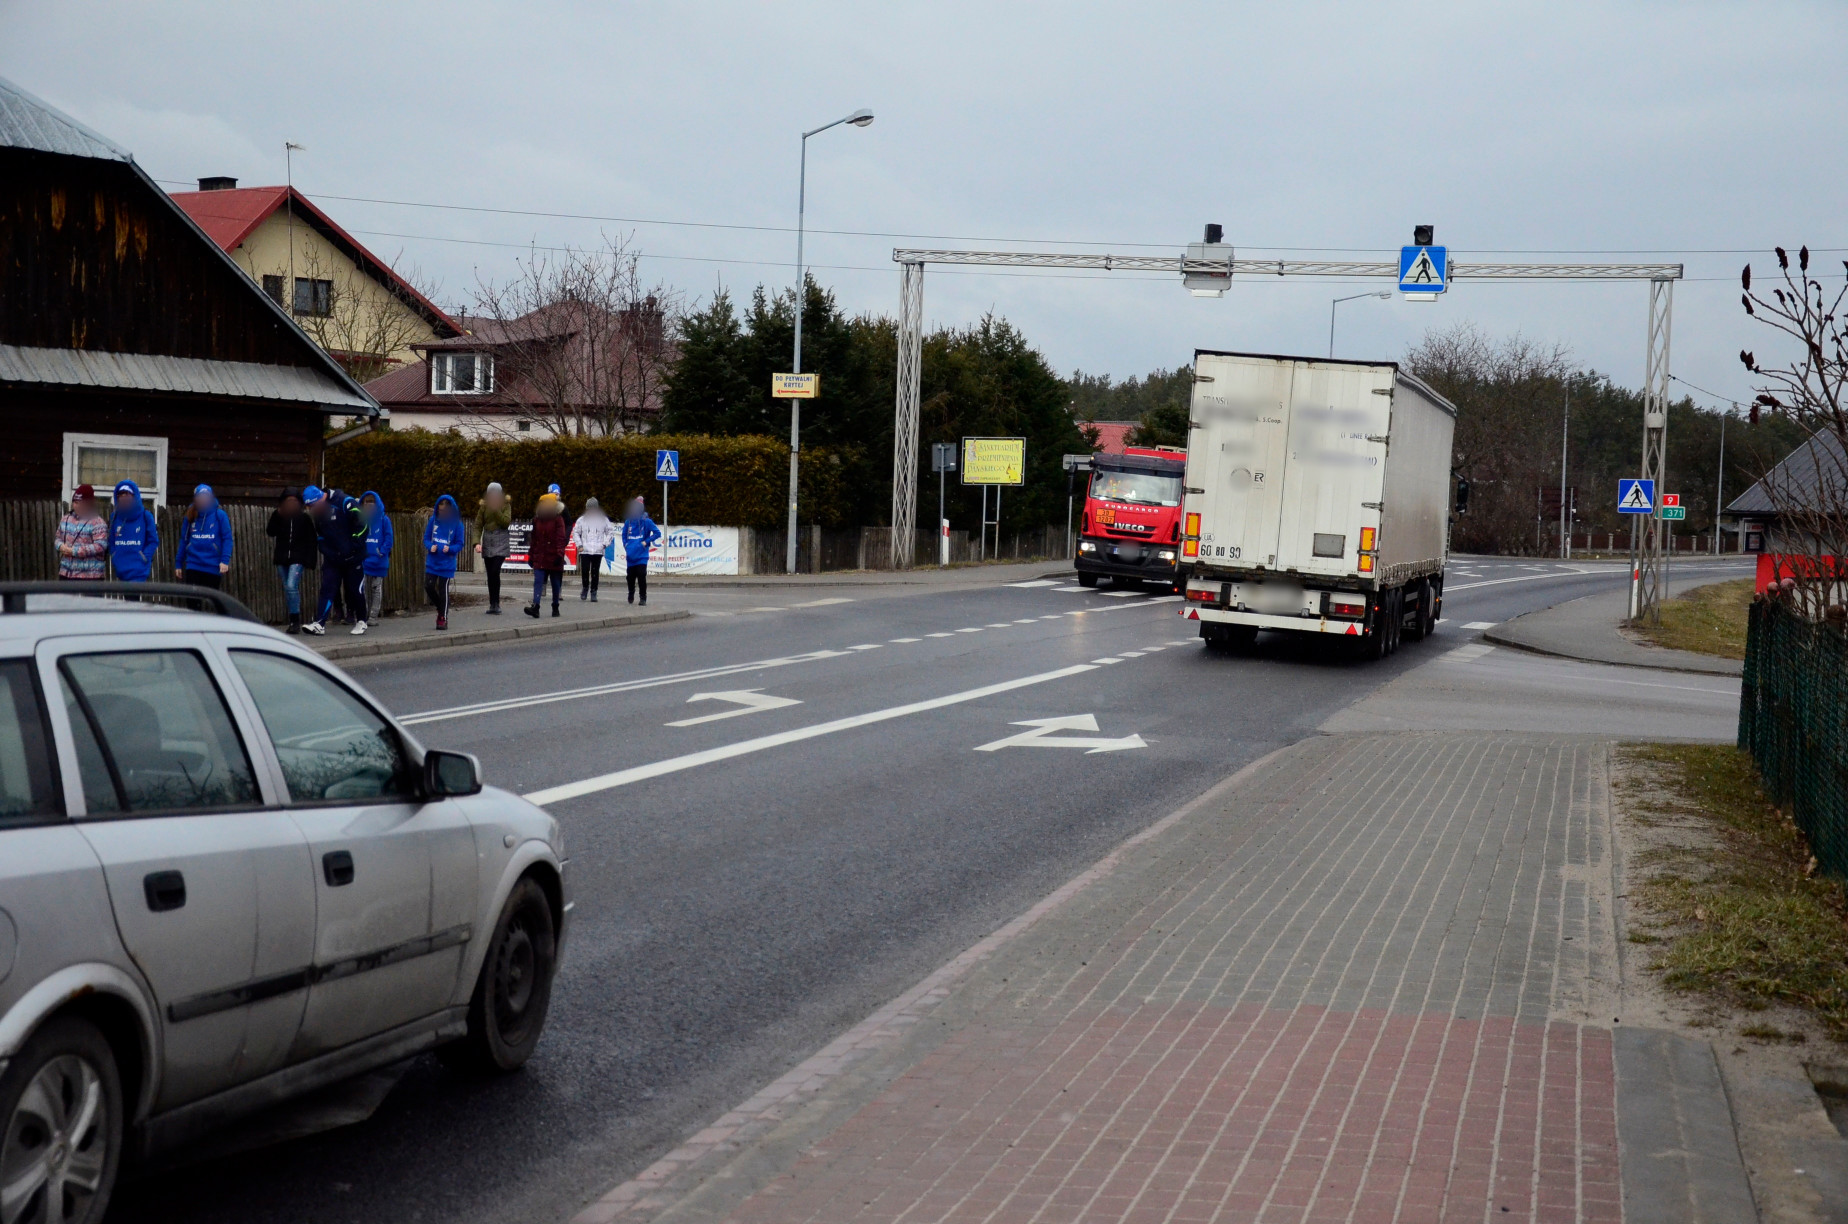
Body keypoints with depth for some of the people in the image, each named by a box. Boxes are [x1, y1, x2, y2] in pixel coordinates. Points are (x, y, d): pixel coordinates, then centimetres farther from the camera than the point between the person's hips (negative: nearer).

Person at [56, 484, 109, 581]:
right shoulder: (65, 519, 14)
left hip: (90, 576, -7)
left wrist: (74, 551, -21)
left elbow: (100, 546, -19)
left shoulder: (97, 523, -10)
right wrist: (61, 546, -4)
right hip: (67, 573, 7)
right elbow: (58, 538, 23)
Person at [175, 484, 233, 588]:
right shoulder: (190, 517, 7)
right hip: (193, 567, 2)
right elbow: (184, 540, 11)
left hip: (213, 567, -2)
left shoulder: (219, 515, -2)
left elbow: (227, 539, -5)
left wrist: (225, 560, -15)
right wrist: (178, 563, 10)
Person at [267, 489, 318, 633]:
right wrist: (276, 516, -15)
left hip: (297, 558, -4)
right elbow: (270, 532, -6)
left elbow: (311, 541, 2)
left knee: (291, 586, -20)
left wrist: (310, 561, -5)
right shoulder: (278, 517, 8)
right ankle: (293, 622, 16)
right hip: (282, 558, 4)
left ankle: (295, 621, -17)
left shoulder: (304, 519, 2)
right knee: (287, 589, 8)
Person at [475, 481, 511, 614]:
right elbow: (478, 526, 2)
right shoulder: (484, 507, 7)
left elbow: (506, 522, -12)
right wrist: (477, 542, -12)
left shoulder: (505, 506, 2)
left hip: (500, 544, -3)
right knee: (490, 575, 4)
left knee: (495, 572, -18)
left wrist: (496, 510, -16)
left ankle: (495, 604, -15)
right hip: (487, 543, 3)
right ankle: (493, 604, 8)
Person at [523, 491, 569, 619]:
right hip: (540, 557, 3)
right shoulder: (537, 519, 10)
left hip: (554, 557, -3)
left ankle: (555, 607, 19)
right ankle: (535, 606, -20)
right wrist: (531, 555, 15)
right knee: (538, 581, -10)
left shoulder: (558, 519, -5)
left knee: (556, 583, 8)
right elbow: (534, 538, 16)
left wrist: (559, 554, -19)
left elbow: (561, 538, -10)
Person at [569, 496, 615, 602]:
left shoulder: (603, 520, 5)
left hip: (598, 552, 0)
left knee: (595, 572, -1)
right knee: (584, 571, -4)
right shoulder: (581, 520, 7)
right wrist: (579, 545, 2)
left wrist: (605, 544, 3)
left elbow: (610, 532, 12)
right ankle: (585, 588, 18)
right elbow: (575, 532, 12)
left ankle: (593, 593, 5)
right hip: (584, 551, 0)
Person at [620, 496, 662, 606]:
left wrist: (646, 542, -10)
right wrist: (626, 546, 8)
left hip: (641, 555, -4)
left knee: (641, 577, -12)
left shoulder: (646, 521, -6)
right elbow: (624, 535, 20)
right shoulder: (628, 522, 6)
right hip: (630, 555, 4)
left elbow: (657, 533, -6)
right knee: (630, 577, 11)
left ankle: (643, 599, -5)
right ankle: (631, 596, 32)